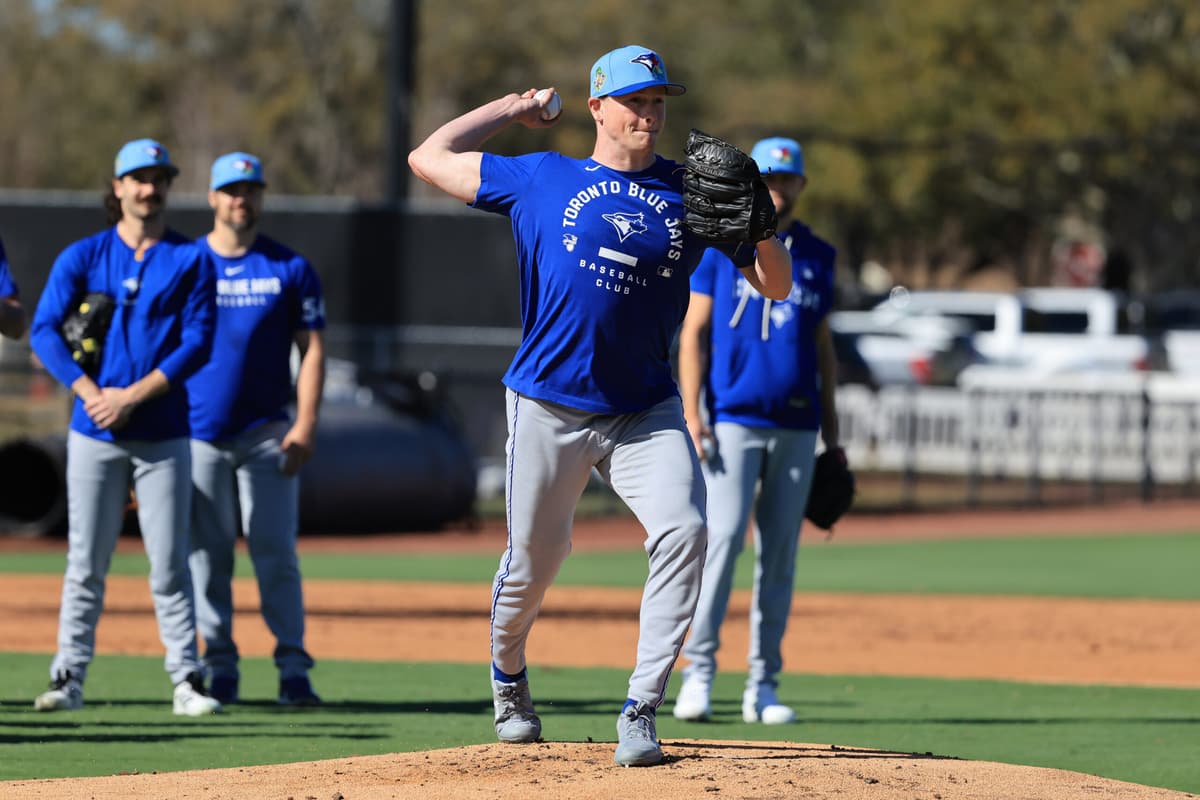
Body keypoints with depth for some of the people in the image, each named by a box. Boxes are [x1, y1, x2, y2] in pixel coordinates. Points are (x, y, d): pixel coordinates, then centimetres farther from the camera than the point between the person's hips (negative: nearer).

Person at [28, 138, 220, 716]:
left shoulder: (190, 261, 4)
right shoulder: (83, 256, 6)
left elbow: (197, 343, -4)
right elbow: (44, 330, -1)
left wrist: (132, 397, -13)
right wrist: (91, 394, -13)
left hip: (163, 434, -1)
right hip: (94, 432, 1)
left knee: (169, 564, -2)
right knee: (85, 562, 2)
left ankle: (187, 679, 0)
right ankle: (69, 678, 5)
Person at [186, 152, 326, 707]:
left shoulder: (290, 268, 6)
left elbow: (311, 349, 4)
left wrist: (305, 425, -8)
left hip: (267, 432, -1)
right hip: (199, 432, 1)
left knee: (276, 551, -6)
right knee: (207, 553, 2)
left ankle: (293, 669, -5)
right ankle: (220, 667, 8)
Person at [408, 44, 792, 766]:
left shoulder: (690, 192, 7)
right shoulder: (540, 179, 4)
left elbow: (775, 285, 6)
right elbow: (429, 158, 8)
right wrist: (511, 109, 14)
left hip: (646, 410, 1)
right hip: (549, 408, -1)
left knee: (684, 532, -21)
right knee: (534, 560, 7)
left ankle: (641, 712, -19)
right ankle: (509, 677, 40)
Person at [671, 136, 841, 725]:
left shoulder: (817, 257, 14)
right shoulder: (719, 245, 3)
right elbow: (693, 332, 1)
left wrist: (831, 433, 13)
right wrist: (691, 415, -10)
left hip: (796, 427, 4)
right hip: (733, 419, -3)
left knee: (780, 554, 3)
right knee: (722, 539, -13)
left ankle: (762, 687, 7)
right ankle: (699, 671, -9)